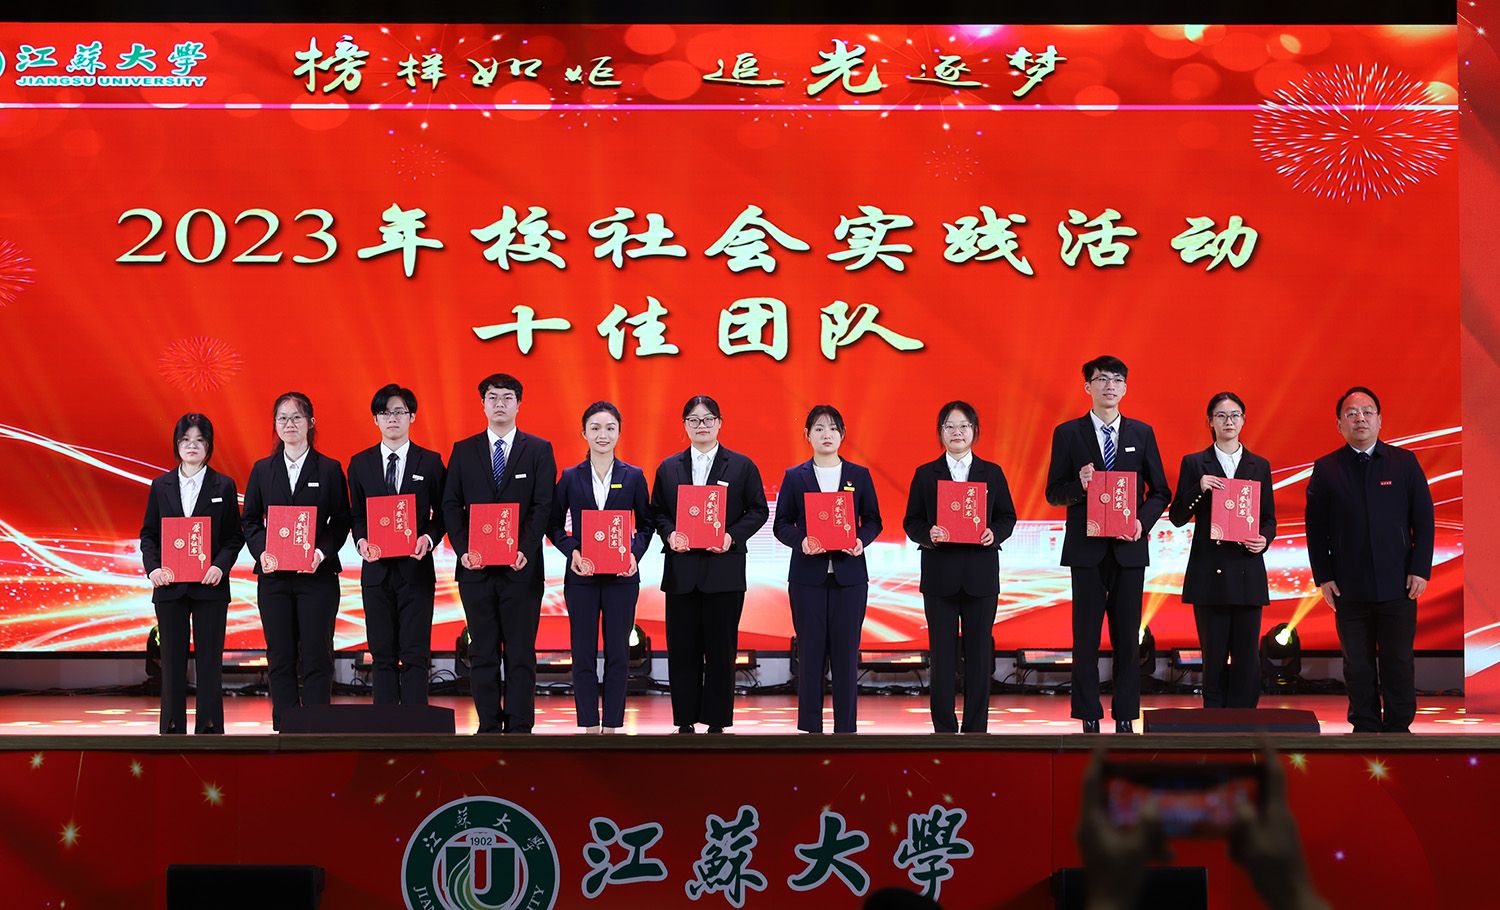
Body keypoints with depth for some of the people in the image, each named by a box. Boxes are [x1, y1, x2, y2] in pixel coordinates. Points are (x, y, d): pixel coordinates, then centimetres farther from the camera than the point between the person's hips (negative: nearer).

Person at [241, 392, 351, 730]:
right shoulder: (262, 470, 10)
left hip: (317, 575, -2)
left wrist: (322, 552, -14)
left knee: (316, 659, -3)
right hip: (274, 576, 2)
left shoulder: (329, 469, 3)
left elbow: (341, 521, 2)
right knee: (280, 660, 3)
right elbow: (249, 520, 11)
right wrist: (261, 552, -7)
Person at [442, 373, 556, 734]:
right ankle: (489, 728, 10)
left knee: (520, 653, 0)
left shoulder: (538, 450, 5)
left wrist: (526, 551, -15)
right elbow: (451, 505, 7)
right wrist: (462, 549, -7)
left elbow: (543, 505, -2)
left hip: (521, 567, -2)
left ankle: (519, 728, 4)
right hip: (476, 568, 2)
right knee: (482, 653, 5)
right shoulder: (463, 450, 10)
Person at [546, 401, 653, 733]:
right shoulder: (570, 477, 3)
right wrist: (572, 551, -10)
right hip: (581, 576, 0)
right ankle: (590, 727, 10)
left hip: (621, 576, 0)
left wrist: (635, 553, -8)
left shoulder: (634, 476, 4)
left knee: (617, 654, 3)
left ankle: (611, 727, 10)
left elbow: (646, 523, 9)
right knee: (583, 655, 2)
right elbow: (554, 525, 7)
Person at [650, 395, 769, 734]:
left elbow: (758, 510, 3)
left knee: (721, 649, 1)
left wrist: (733, 536, -12)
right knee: (682, 649, 3)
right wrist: (670, 534, -8)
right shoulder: (669, 468, 11)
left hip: (724, 570, -2)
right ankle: (685, 722, 11)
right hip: (681, 570, 2)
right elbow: (657, 512, 13)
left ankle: (716, 722, 8)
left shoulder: (742, 466, 5)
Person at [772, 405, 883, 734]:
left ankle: (845, 727, 6)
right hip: (807, 575, 0)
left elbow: (873, 520, 8)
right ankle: (810, 727, 7)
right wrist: (801, 541, -16)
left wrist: (862, 541, -12)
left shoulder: (860, 475, 8)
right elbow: (782, 524, 4)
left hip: (849, 574, 1)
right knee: (810, 651, 1)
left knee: (846, 651, 0)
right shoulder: (795, 477, 6)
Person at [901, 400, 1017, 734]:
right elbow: (911, 522, 5)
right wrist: (927, 534, -16)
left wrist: (995, 534, -11)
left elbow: (1008, 516, 9)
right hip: (940, 575, -1)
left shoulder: (992, 473, 7)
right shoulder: (925, 474, 5)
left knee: (979, 652, 3)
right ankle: (944, 729, 8)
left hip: (981, 575, 1)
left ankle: (976, 728, 11)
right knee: (942, 653, 1)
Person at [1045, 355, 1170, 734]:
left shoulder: (1142, 433, 8)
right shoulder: (1068, 433, 3)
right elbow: (1053, 492, 3)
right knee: (1086, 638, 1)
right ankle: (1089, 720, 6)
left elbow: (1160, 492, 9)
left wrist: (1143, 521, -9)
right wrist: (1079, 486, -18)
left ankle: (1125, 719, 10)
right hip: (1086, 548, -1)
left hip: (1129, 547, 1)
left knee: (1128, 638, 4)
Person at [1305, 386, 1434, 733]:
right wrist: (1323, 576, -2)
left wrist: (1420, 569, -4)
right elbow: (1316, 529, 4)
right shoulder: (1326, 469, 4)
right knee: (1358, 666, 6)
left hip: (1398, 586, 0)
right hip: (1349, 588, 0)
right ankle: (1365, 727, 15)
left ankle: (1398, 728, 15)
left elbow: (1424, 520, 3)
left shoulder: (1404, 462, 4)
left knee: (1399, 663, 5)